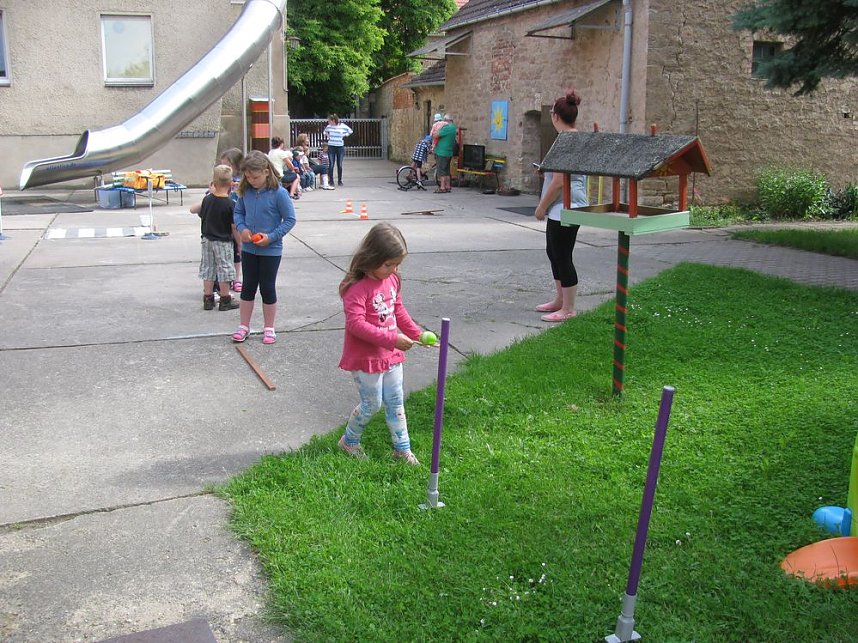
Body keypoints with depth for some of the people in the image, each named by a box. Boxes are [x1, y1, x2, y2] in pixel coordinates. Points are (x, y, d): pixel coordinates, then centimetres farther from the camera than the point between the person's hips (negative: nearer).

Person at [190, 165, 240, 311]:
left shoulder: (207, 199, -4)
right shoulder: (230, 204, -17)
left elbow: (193, 210, 13)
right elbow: (234, 228, -14)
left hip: (207, 240, 5)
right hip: (223, 242, -5)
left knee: (208, 269, 12)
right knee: (224, 270, 5)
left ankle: (208, 299, 16)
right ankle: (225, 300, 11)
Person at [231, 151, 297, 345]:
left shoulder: (279, 193, -16)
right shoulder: (245, 191, -2)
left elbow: (290, 219, -11)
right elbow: (238, 212, 11)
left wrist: (271, 237, -18)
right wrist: (242, 228, -9)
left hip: (271, 250, -4)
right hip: (248, 248, 4)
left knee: (268, 288, 7)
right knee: (248, 287, 12)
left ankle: (269, 328, 22)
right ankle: (244, 326, 24)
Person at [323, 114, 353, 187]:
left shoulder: (343, 126, -5)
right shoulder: (329, 126, 1)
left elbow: (350, 131, 9)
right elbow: (325, 131, 23)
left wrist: (344, 135, -1)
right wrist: (327, 135, 4)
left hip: (340, 147, -1)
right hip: (331, 147, 1)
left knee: (340, 165, 5)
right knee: (331, 165, -2)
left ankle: (340, 181, 15)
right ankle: (331, 181, 6)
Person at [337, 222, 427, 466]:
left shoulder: (392, 280, 3)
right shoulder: (357, 288, -23)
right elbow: (356, 324, -30)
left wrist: (416, 333, 3)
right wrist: (392, 338, -32)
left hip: (391, 355, 7)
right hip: (365, 357, -7)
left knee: (396, 402, 14)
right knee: (372, 403, 6)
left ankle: (402, 448, 26)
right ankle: (349, 441, 30)